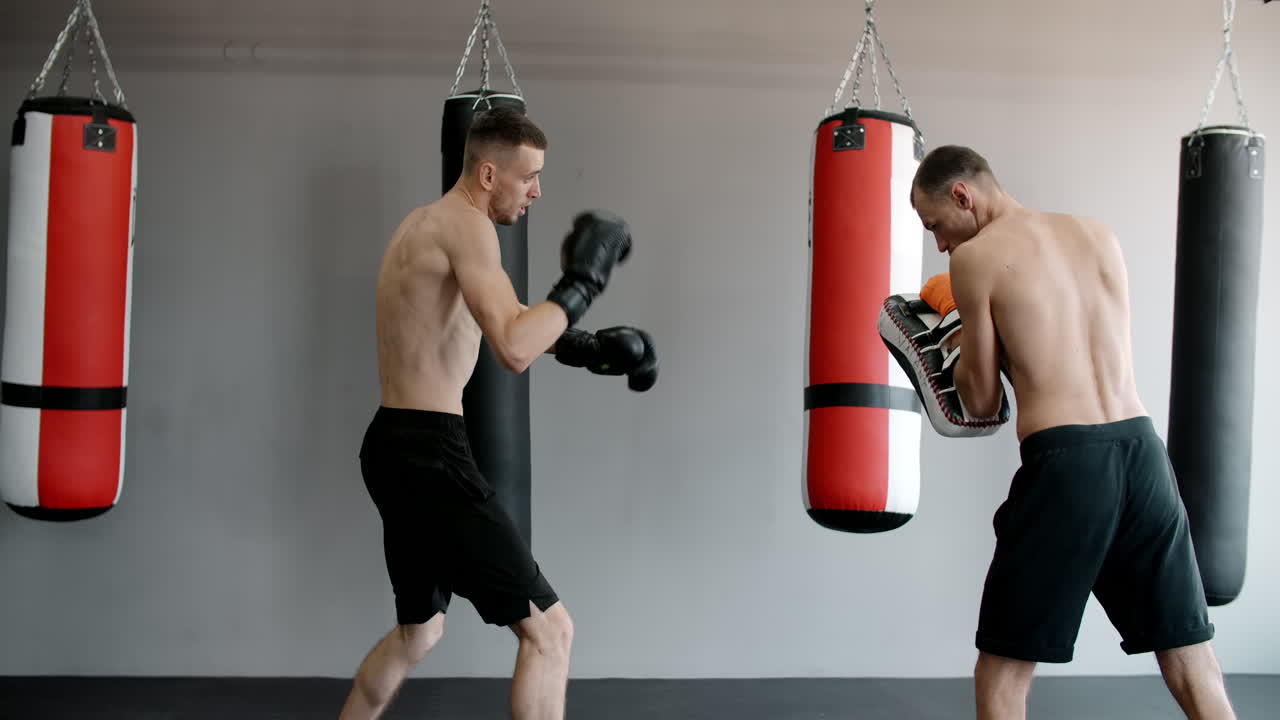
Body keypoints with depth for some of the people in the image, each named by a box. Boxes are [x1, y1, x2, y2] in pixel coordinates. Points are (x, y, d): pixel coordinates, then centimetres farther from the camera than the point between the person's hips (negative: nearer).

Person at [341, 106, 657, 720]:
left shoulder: (426, 223, 17)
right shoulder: (466, 226, -14)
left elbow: (508, 326, 25)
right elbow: (514, 350, -27)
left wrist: (593, 347, 14)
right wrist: (581, 282, -15)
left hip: (397, 448, 10)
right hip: (429, 452, -10)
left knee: (418, 633, 27)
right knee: (549, 629, -6)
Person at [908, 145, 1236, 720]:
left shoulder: (976, 256, -1)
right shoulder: (1101, 236, 16)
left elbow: (982, 402, 4)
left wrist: (962, 340, 20)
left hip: (1064, 461, -5)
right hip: (1142, 447, 6)